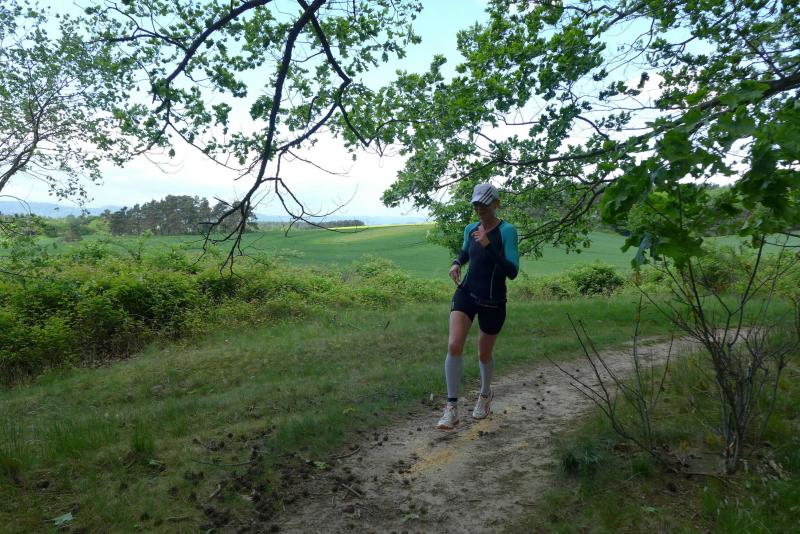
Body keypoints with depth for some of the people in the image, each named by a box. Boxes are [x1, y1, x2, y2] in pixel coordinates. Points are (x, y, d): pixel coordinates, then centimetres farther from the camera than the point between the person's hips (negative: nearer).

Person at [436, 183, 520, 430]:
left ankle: (485, 395, 44)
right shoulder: (470, 229, 3)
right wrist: (456, 263, 1)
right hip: (466, 293, 3)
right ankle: (452, 407, -6)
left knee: (484, 354, 13)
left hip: (493, 303, -3)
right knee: (454, 346, -17)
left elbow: (512, 271, -21)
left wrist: (488, 245, -29)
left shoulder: (507, 230, -13)